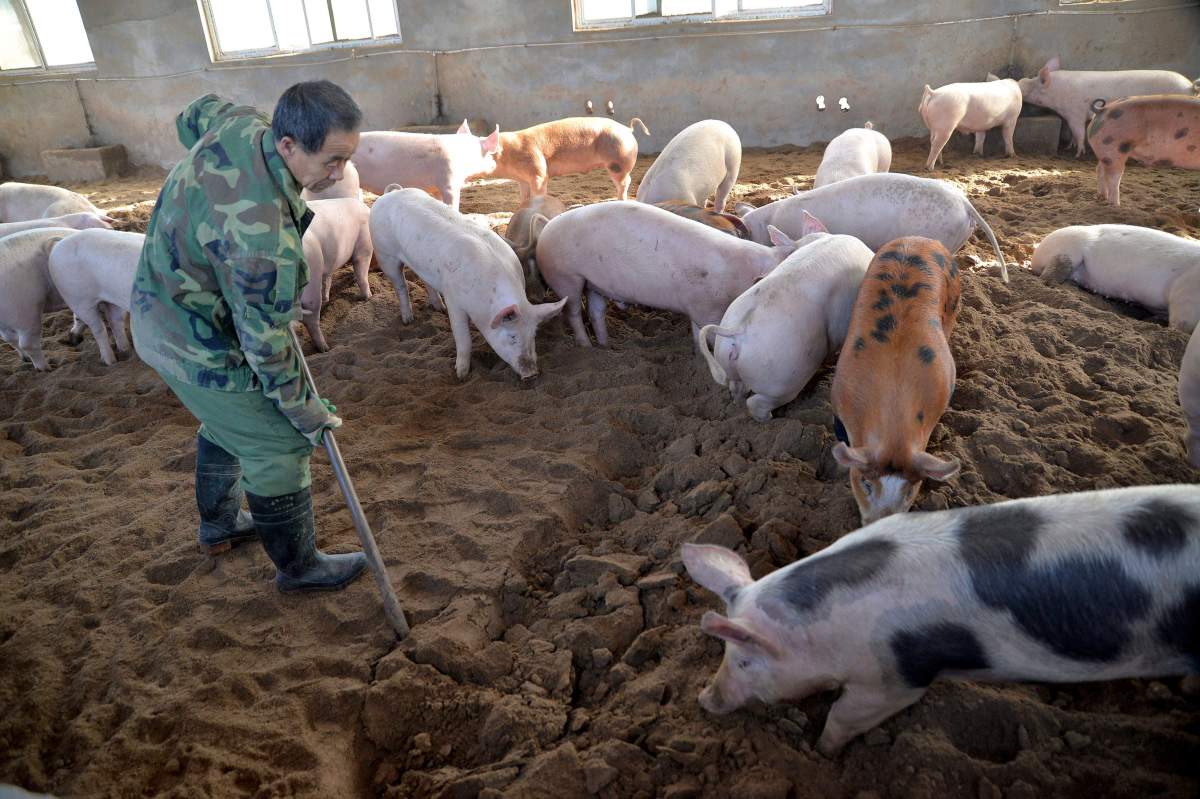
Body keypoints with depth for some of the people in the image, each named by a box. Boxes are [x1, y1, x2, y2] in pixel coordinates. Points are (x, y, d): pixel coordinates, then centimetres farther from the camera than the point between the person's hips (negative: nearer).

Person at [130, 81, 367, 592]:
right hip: (200, 349, -10)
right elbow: (265, 342, -28)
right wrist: (303, 409, -13)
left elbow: (191, 117, 13)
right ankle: (298, 567, 24)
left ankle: (219, 525, 51)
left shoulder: (238, 123, -13)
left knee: (226, 424, 29)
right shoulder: (261, 237, -39)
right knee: (278, 450, 4)